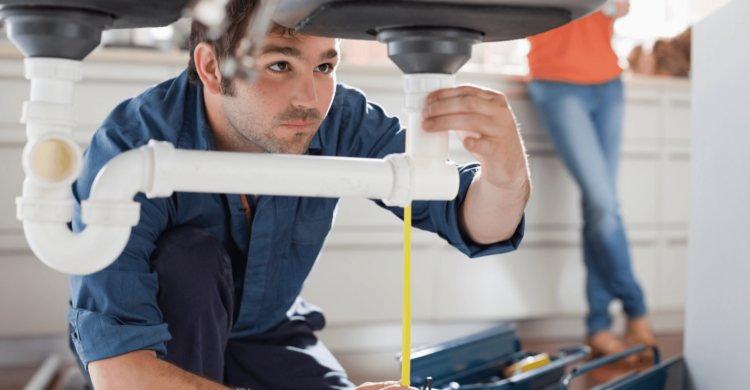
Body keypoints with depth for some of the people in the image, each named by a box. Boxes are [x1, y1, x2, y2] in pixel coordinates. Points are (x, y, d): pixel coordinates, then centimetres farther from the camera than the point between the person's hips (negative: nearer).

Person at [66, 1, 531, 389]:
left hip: (264, 333, 4)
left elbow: (477, 225, -21)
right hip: (157, 344, -3)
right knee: (190, 257, -33)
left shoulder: (339, 121, -23)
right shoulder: (128, 149, -34)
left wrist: (506, 175, -46)